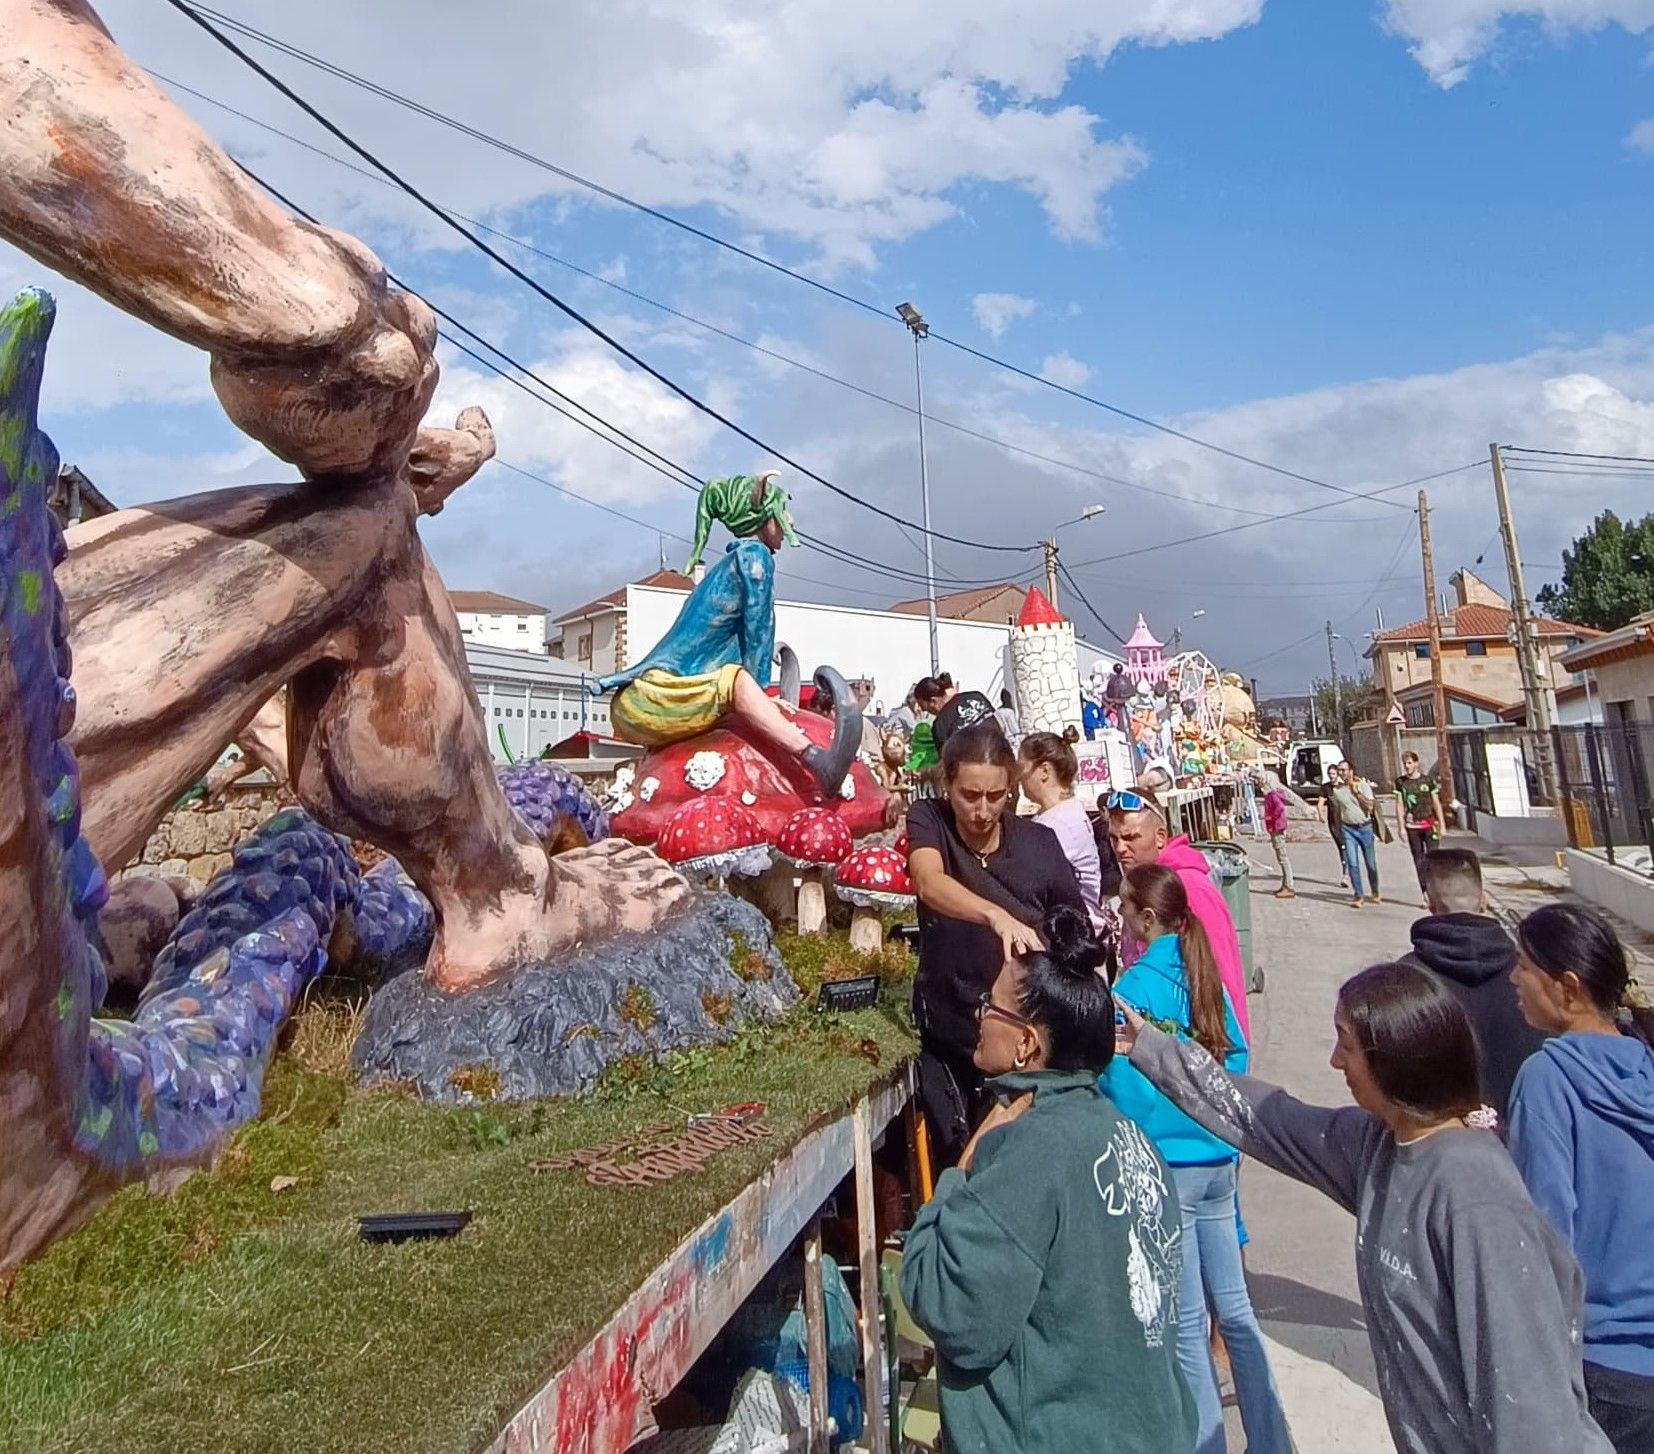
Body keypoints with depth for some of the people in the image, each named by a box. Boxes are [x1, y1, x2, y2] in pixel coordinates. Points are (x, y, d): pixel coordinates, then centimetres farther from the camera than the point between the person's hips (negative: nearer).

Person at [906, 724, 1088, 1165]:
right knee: (955, 1161, 15)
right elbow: (929, 882, -31)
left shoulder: (1039, 842, -9)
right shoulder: (927, 819, -11)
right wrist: (998, 916, -49)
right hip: (947, 1035, 0)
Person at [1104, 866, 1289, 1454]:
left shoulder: (1134, 986, -18)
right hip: (1220, 1160, 7)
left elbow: (1123, 1089, -18)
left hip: (1166, 1166, -7)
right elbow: (1236, 1057, 9)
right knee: (1235, 1309, 19)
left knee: (1186, 1324, 8)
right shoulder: (1206, 976, 1)